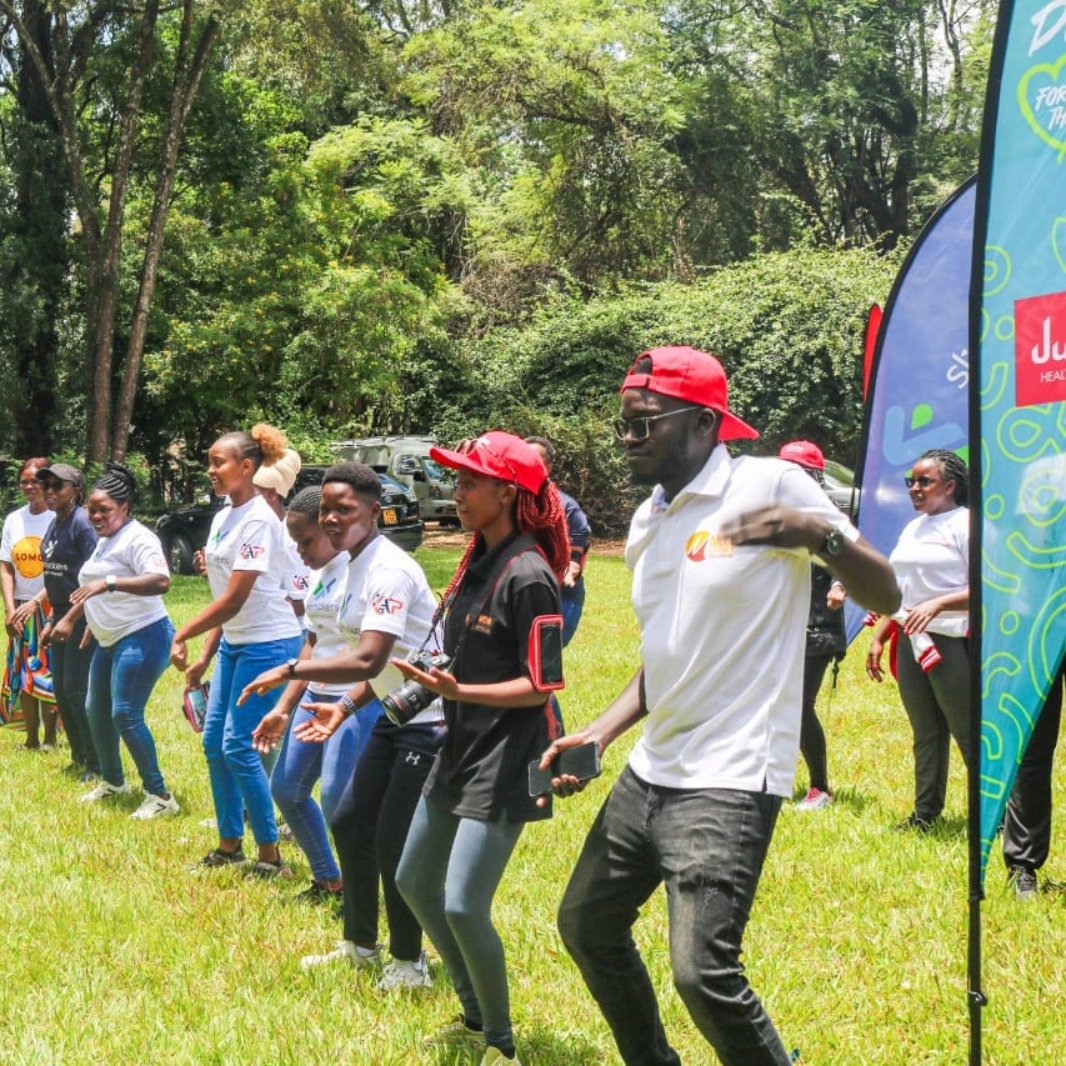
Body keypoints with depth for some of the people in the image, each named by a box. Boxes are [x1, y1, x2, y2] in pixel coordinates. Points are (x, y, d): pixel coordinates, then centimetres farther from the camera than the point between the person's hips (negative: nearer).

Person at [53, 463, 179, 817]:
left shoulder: (137, 538, -16)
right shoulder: (105, 541, 14)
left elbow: (160, 580, -33)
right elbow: (92, 590, 29)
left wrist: (109, 583, -39)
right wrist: (70, 618, 30)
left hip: (142, 638, -10)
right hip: (110, 641, 10)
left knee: (125, 715, -15)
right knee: (97, 712, 17)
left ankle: (160, 796, -8)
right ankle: (112, 781, 36)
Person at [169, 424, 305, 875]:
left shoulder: (257, 520, -17)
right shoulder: (222, 518, 10)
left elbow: (235, 599, -20)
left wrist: (182, 636, -16)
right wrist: (206, 656, 13)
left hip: (268, 643, -9)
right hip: (234, 642, 9)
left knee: (239, 746, -7)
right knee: (214, 741, 10)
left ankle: (270, 855, 3)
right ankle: (230, 844, 23)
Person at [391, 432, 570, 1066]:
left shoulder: (528, 575, -18)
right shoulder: (477, 562, 7)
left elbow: (538, 686, -19)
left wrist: (458, 692, -29)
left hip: (506, 759, -10)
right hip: (461, 751, 10)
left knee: (464, 906, -11)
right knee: (415, 882, 17)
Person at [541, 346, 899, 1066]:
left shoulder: (771, 485, -11)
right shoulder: (647, 522, 12)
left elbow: (885, 596, -9)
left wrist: (820, 534, -26)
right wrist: (600, 734, 13)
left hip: (730, 781, -8)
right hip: (652, 770, 9)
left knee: (703, 970, -18)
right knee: (586, 923, 18)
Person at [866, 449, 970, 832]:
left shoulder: (966, 524, -7)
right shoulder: (913, 528, 18)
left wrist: (937, 604, -27)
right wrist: (878, 637, 19)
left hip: (952, 640, -8)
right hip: (911, 641, 8)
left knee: (967, 729, -5)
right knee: (925, 732, 12)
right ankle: (926, 812, 18)